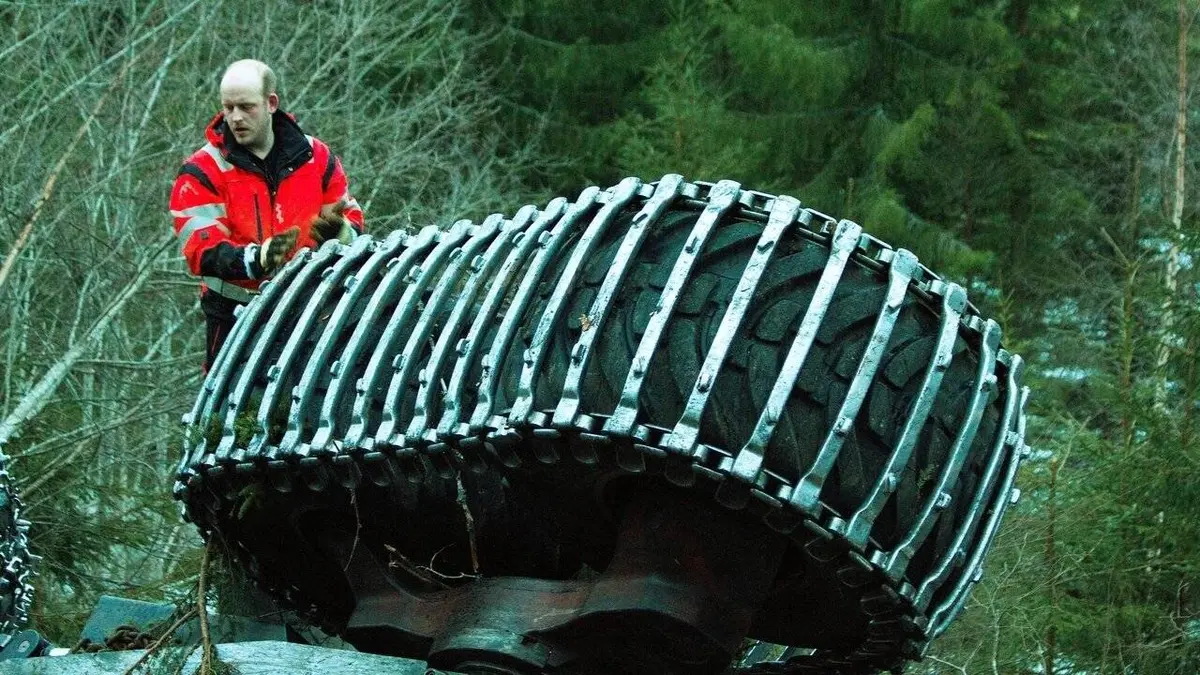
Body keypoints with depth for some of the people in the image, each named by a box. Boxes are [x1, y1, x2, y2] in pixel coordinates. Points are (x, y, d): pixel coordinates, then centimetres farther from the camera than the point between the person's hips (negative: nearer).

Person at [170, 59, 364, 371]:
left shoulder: (315, 157, 6)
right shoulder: (202, 172, -4)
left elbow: (352, 217, 12)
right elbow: (200, 250, -13)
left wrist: (341, 231, -15)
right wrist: (256, 258, -33)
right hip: (236, 315, -2)